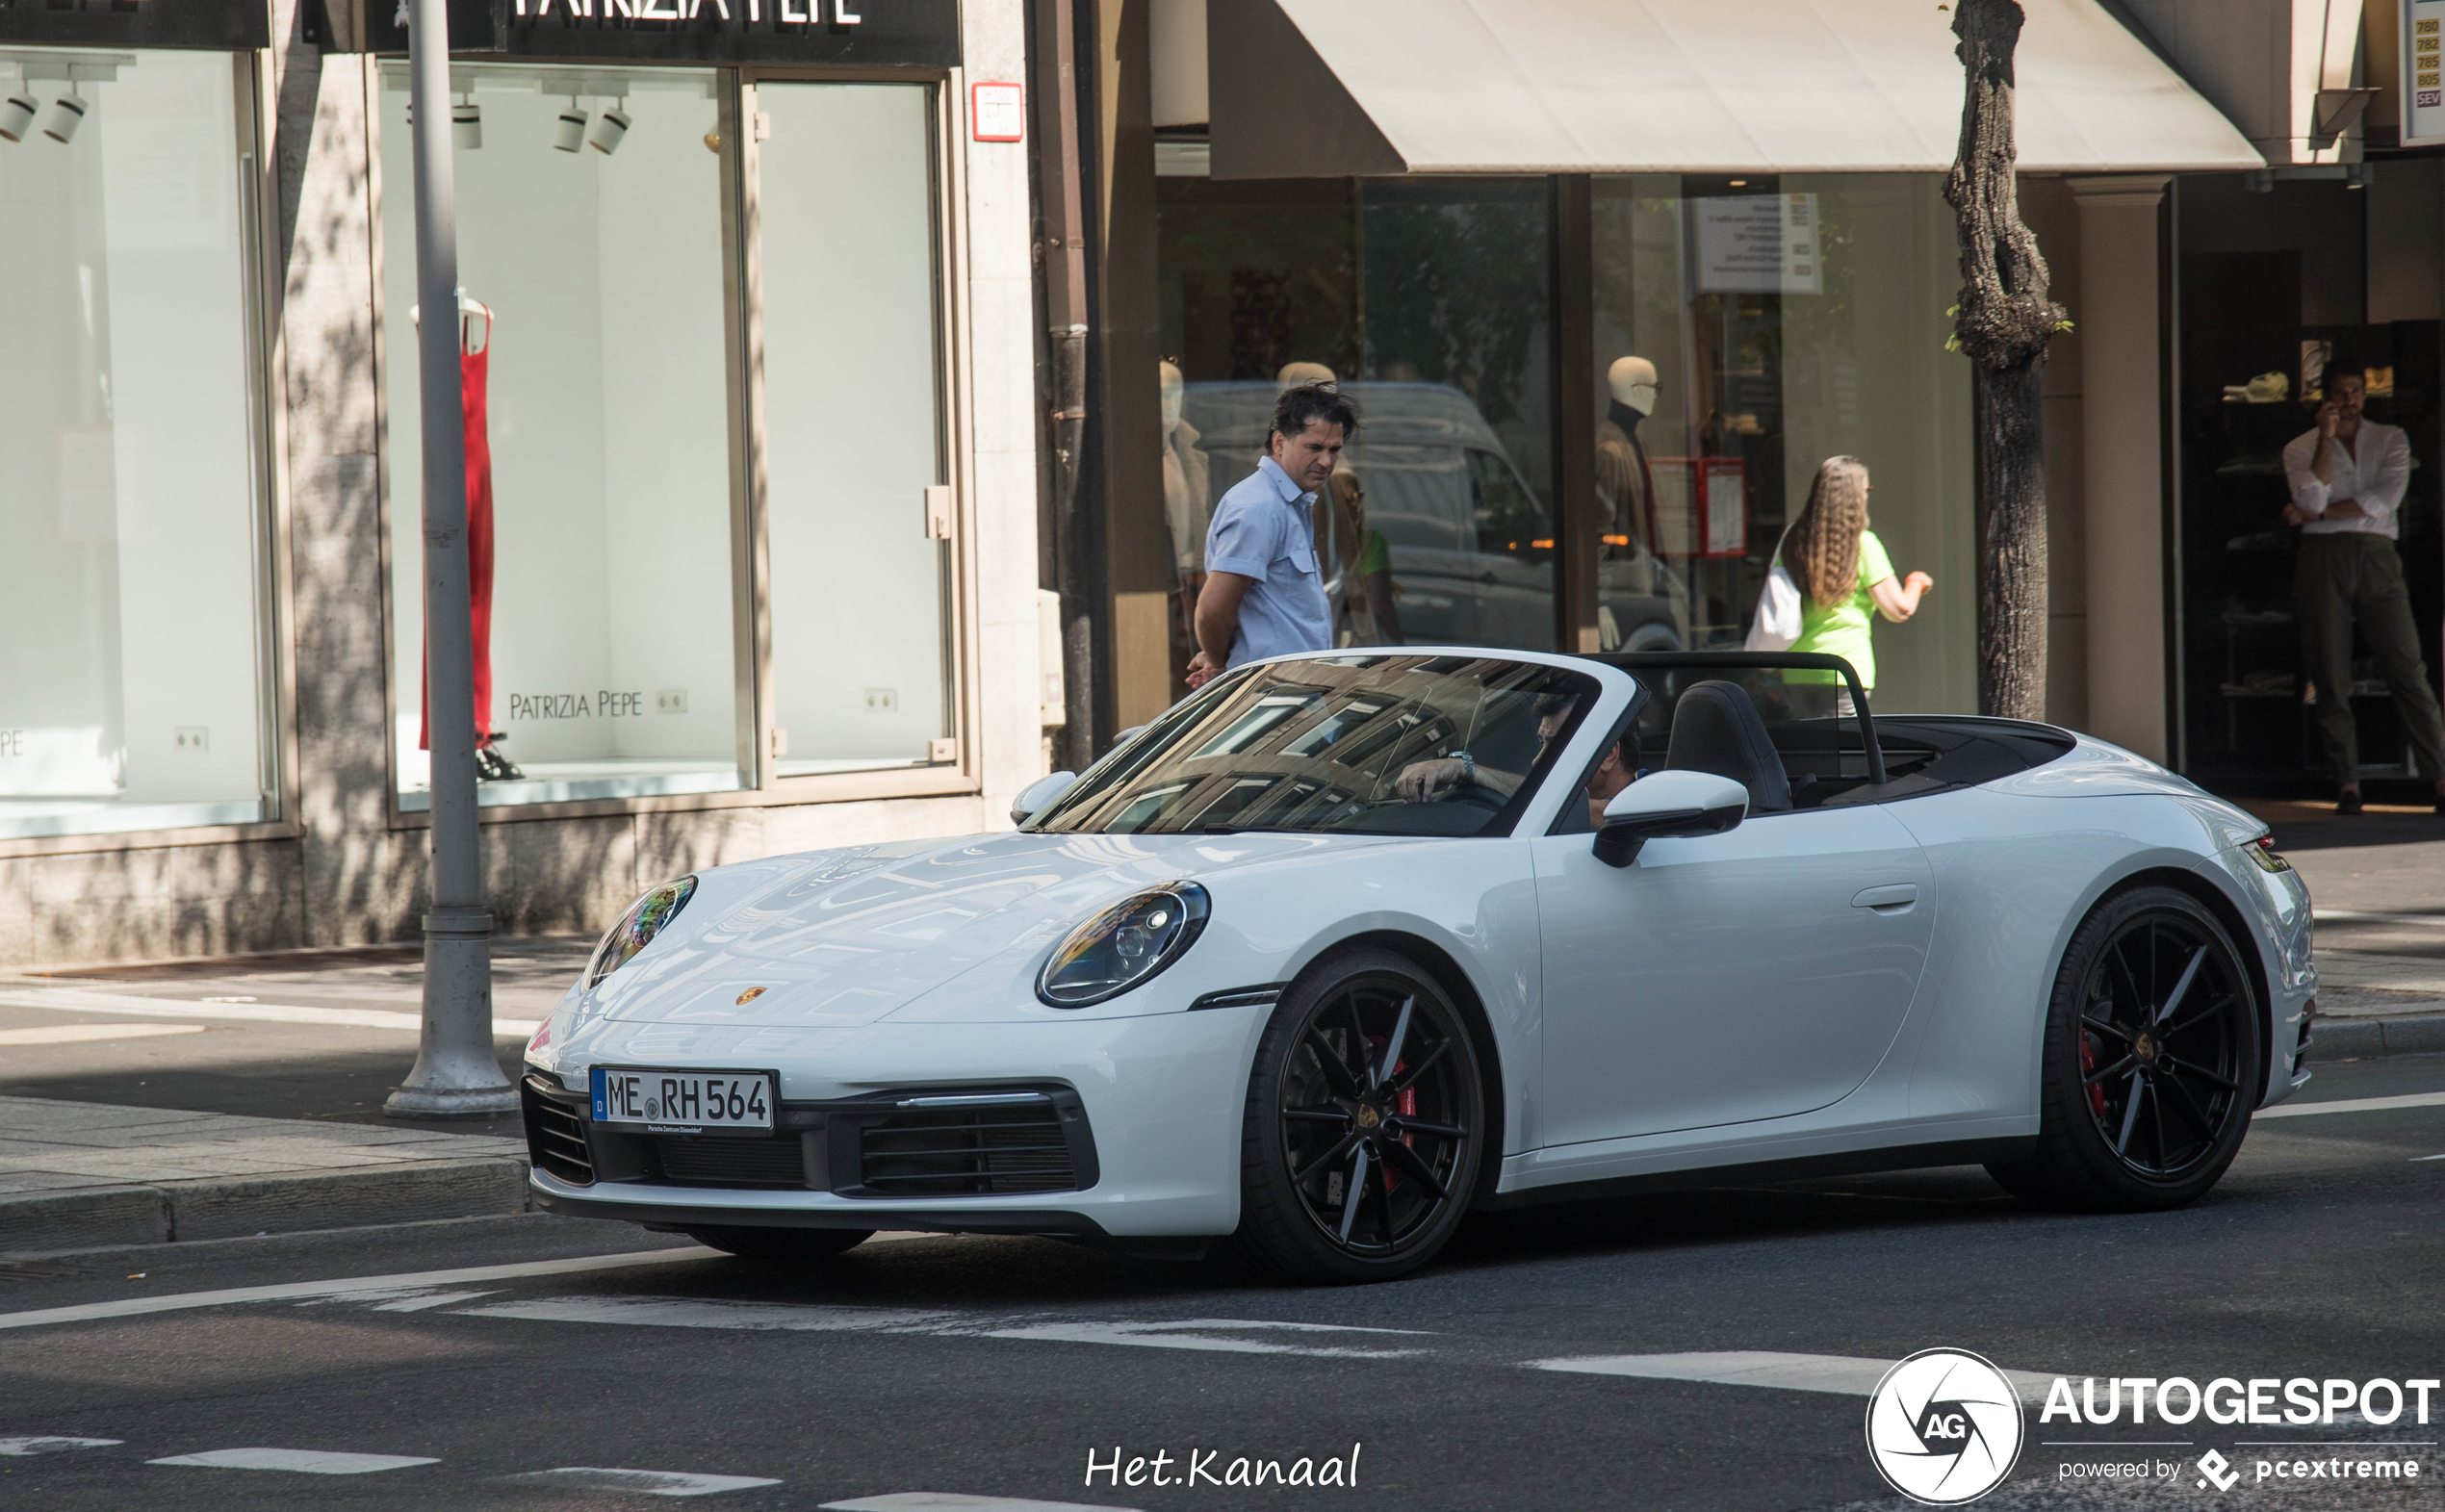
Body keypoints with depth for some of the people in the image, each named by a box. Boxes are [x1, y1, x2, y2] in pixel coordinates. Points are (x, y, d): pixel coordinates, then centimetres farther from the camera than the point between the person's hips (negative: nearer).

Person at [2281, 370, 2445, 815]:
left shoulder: (2391, 440, 13)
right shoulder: (2301, 449, 12)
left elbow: (2385, 499, -2)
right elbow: (2311, 500, -6)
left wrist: (2316, 514, -3)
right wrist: (2327, 438, -8)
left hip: (2377, 559, 0)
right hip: (2323, 558, 0)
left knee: (2407, 670, -7)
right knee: (2331, 678, -3)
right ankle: (2347, 783, 1)